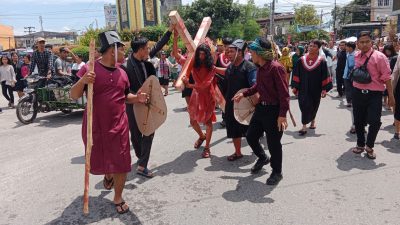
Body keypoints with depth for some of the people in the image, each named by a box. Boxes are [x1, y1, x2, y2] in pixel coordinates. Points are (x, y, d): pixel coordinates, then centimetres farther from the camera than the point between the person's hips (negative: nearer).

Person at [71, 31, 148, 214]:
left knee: (122, 164, 3)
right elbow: (74, 96, -10)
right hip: (95, 126, -3)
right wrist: (82, 81, -30)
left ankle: (118, 198, 23)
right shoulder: (90, 69, -10)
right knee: (99, 161, 16)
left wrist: (137, 98, -2)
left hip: (118, 126, 3)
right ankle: (108, 175, 51)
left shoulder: (122, 73, 6)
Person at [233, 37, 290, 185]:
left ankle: (277, 173, 27)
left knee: (273, 143, 5)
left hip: (274, 110, -8)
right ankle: (262, 158, 43)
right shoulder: (260, 68, 6)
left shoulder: (276, 68, -21)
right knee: (250, 136, 16)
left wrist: (282, 115, -25)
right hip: (261, 108, 9)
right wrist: (244, 94, 21)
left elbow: (284, 93, -23)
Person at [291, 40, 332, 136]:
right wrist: (295, 87, 1)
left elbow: (325, 76, -4)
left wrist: (324, 89, -9)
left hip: (315, 90, 0)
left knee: (313, 107, 14)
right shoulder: (301, 60, 1)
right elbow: (296, 74, 5)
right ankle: (304, 126, -4)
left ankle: (312, 121, 39)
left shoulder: (321, 61, -3)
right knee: (304, 106, -7)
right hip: (303, 89, 0)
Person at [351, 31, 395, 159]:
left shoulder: (379, 57, -11)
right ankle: (360, 144, 32)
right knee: (358, 121, 13)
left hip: (374, 94, -5)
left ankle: (369, 146, 14)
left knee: (374, 121, -10)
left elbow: (386, 77, -11)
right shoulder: (356, 57, 5)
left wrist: (391, 96, -10)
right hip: (358, 92, 5)